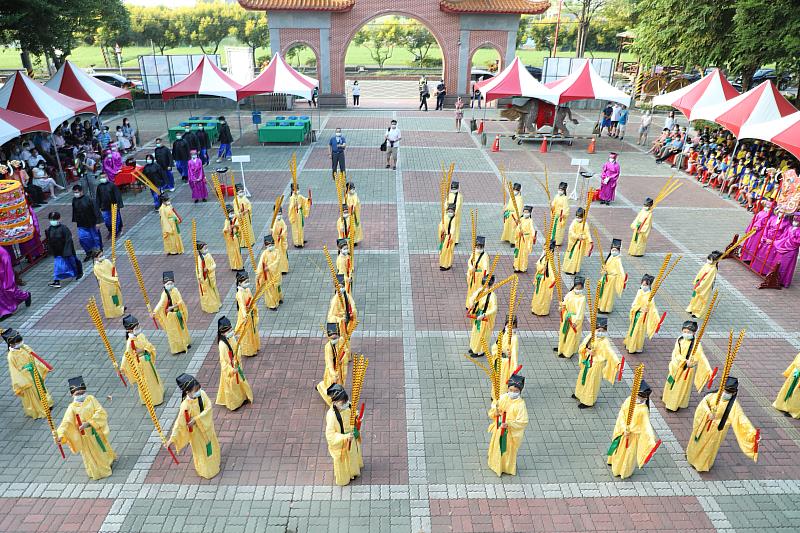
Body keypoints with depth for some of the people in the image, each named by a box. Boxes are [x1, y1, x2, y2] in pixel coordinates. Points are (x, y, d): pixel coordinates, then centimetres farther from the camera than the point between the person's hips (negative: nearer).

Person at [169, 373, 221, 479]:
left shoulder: (202, 393, -23)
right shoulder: (186, 406, -34)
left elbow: (209, 407, -24)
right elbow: (179, 422, -30)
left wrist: (196, 419, -31)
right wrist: (172, 438, -33)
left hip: (207, 426, 5)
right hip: (196, 431, -5)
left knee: (211, 444, 30)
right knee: (200, 450, 19)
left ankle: (213, 461, 60)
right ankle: (205, 470, 46)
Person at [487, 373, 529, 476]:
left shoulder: (520, 404, -23)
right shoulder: (503, 398, -9)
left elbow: (523, 421, -25)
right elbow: (491, 412, 2)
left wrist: (509, 424, -33)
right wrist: (495, 412, -21)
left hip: (511, 433, -5)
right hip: (498, 430, 5)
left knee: (508, 451, 17)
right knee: (497, 448, 24)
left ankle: (507, 468, 43)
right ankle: (497, 465, 50)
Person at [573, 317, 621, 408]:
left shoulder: (604, 342, -23)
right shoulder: (590, 336, -6)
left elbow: (611, 352, -32)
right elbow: (582, 346, -2)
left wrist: (617, 363, -44)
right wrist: (587, 350, -22)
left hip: (596, 364, -6)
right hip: (587, 362, 6)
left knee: (591, 382, 8)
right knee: (583, 377, 25)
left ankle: (588, 401, 26)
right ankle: (580, 393, 49)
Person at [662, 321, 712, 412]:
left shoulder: (696, 344, -20)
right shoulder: (679, 340, -10)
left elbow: (702, 358, -23)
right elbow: (676, 353, -13)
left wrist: (709, 371, -31)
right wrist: (685, 361, -27)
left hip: (687, 369, -4)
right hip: (677, 366, 4)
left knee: (682, 386, 12)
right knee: (672, 382, 22)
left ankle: (676, 404, 30)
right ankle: (668, 397, 47)